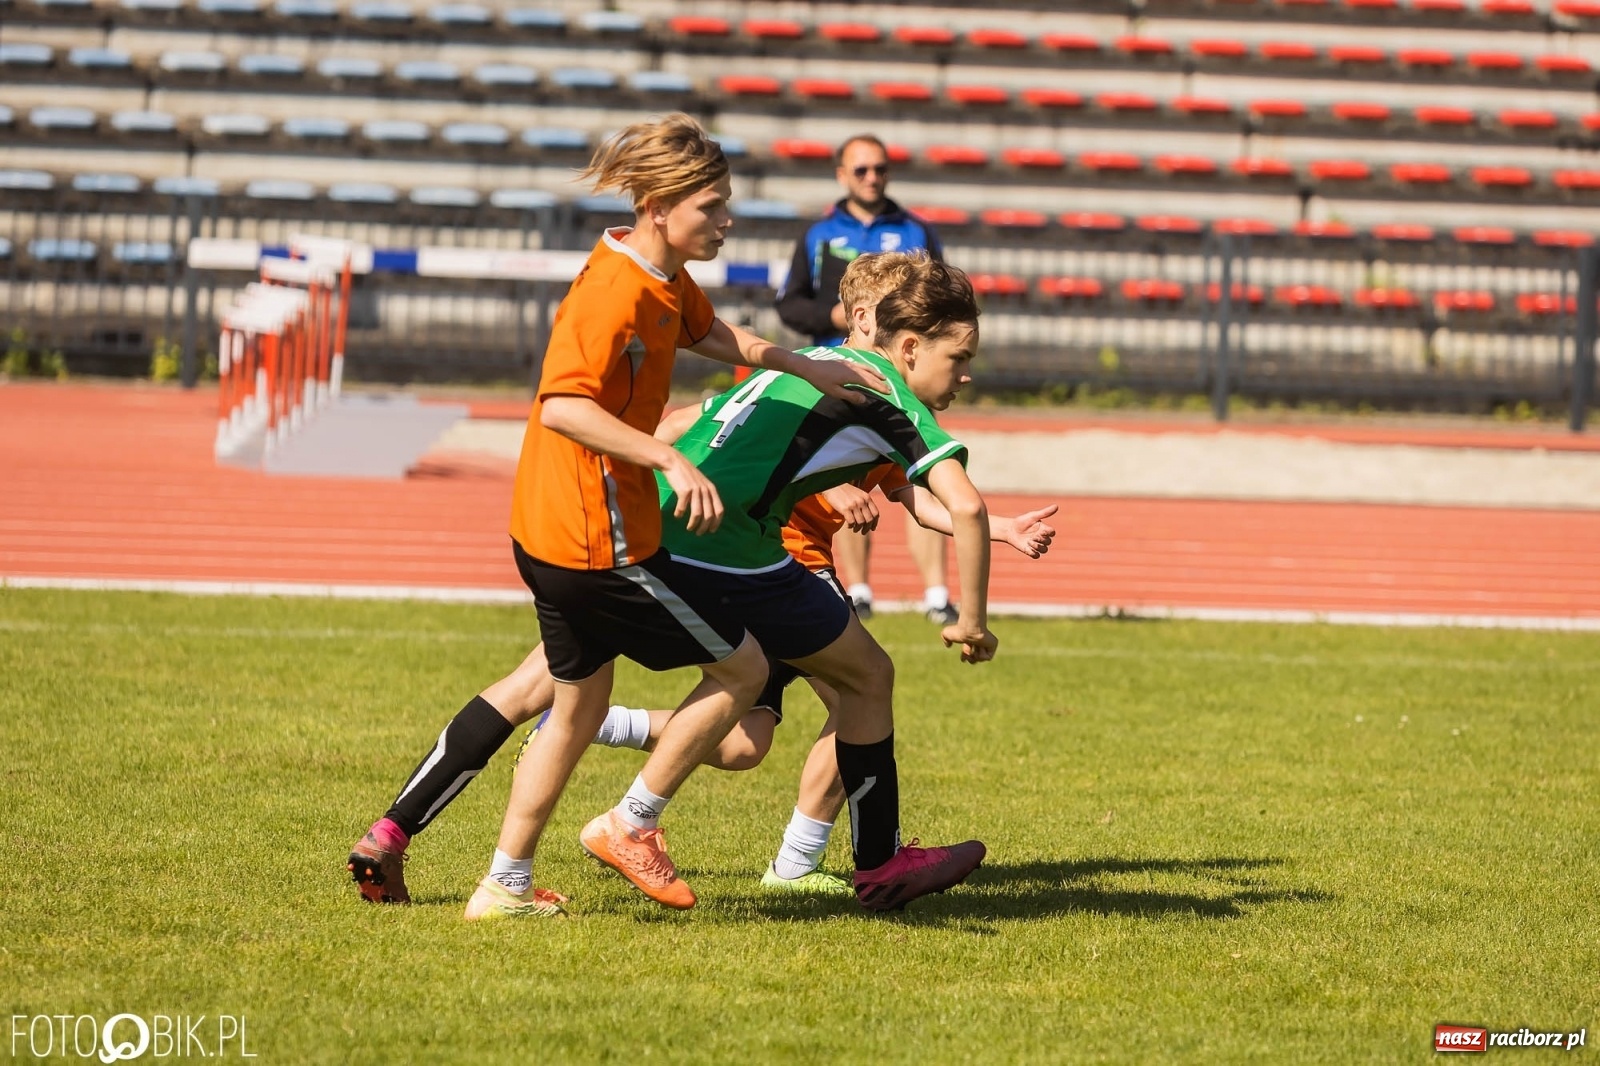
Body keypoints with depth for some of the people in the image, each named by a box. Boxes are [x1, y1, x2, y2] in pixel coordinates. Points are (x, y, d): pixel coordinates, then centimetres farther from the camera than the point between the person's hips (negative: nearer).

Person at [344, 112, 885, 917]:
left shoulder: (663, 281, 9)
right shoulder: (614, 293, -22)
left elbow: (712, 335, 29)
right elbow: (564, 405, -32)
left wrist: (807, 368, 24)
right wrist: (670, 460, -36)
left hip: (554, 534, 10)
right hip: (601, 541, -10)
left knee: (578, 706, 20)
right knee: (742, 666, 4)